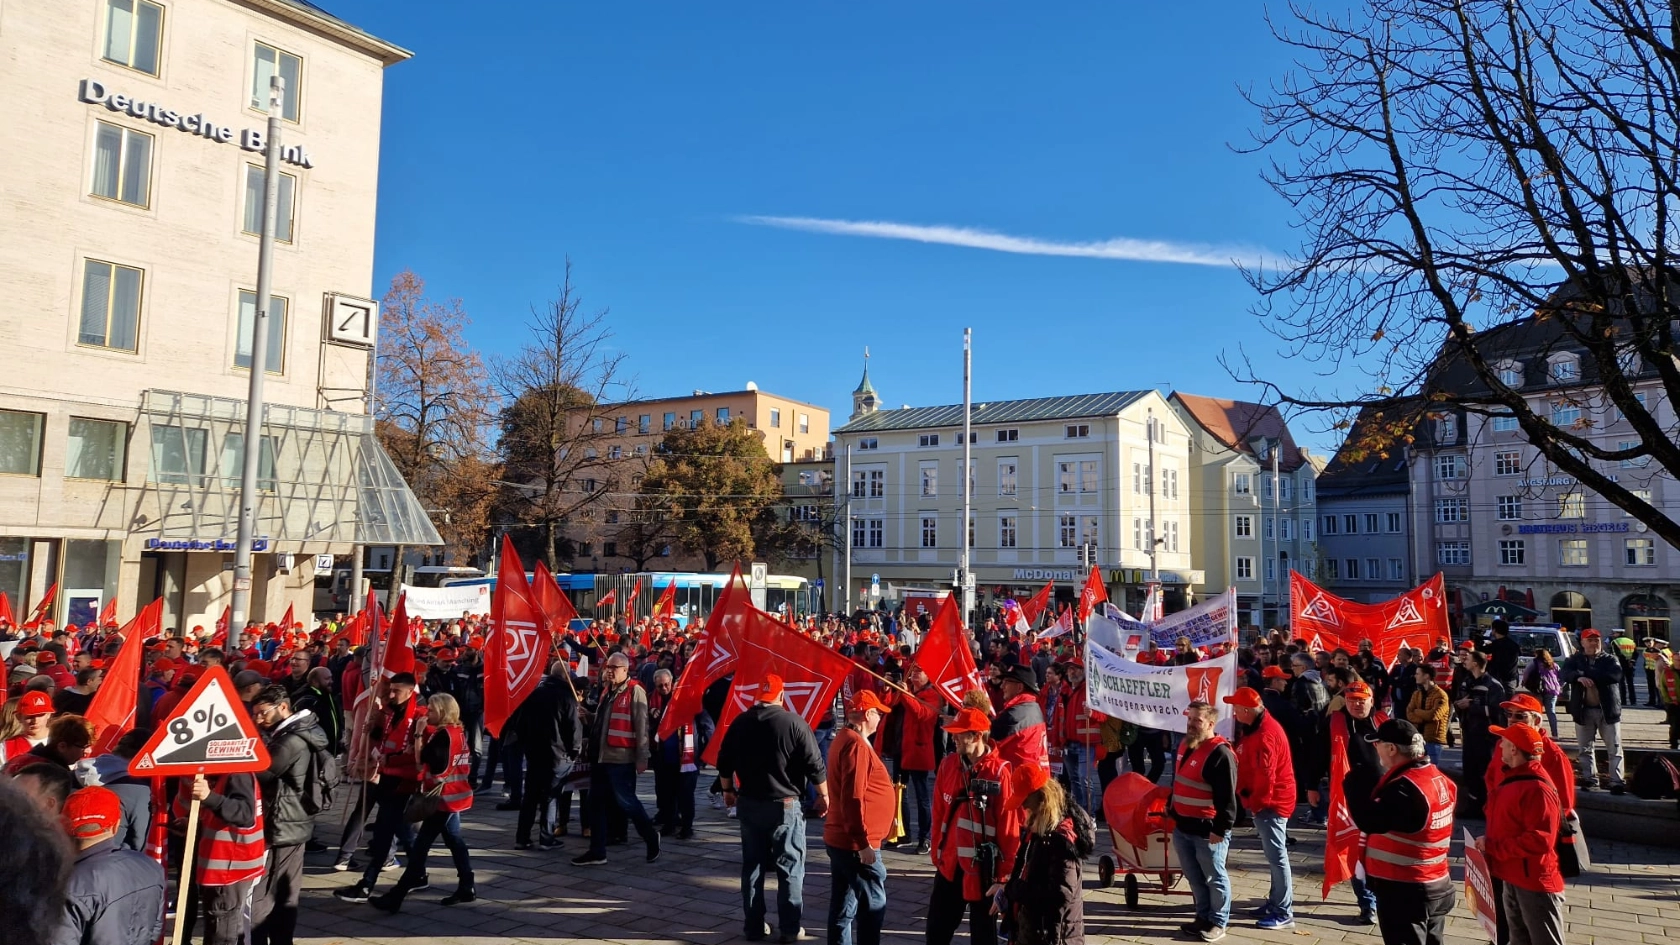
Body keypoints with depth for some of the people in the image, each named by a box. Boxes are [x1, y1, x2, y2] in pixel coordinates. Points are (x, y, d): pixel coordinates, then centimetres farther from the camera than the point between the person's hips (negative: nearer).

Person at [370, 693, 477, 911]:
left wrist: (419, 734, -11)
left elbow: (420, 759, -17)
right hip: (453, 795, 9)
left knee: (420, 846, -6)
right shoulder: (458, 732, 8)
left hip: (443, 797, -9)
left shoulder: (443, 734, -17)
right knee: (454, 841, 14)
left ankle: (396, 896, -4)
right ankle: (467, 888, 18)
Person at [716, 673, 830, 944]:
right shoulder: (794, 723, -13)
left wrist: (728, 790, 22)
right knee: (790, 868, 6)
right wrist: (823, 796, 1)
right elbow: (814, 765, -12)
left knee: (752, 867, 13)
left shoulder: (740, 722, 0)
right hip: (785, 805, -4)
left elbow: (724, 761, 7)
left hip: (749, 804, 4)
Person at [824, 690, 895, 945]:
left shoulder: (844, 739, 13)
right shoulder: (856, 745, -19)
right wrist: (863, 842, -21)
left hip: (840, 839, 10)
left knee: (843, 906, 14)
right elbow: (853, 799, -24)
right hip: (855, 844, -10)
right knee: (873, 906, -1)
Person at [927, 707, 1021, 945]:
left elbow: (1009, 828, -13)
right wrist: (937, 853, 11)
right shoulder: (948, 765, 0)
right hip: (950, 864, 5)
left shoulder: (999, 772, -16)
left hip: (983, 868, -5)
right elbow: (938, 814, 9)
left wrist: (1004, 874, -10)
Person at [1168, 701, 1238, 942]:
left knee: (1214, 877, 7)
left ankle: (1218, 922, 19)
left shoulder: (1220, 753, -19)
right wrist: (1171, 811, 22)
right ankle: (1203, 916, 32)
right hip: (1182, 826, 9)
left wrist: (1221, 829, -20)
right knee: (1194, 877, 18)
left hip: (1207, 830, -9)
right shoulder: (1185, 746, 10)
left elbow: (1227, 797, -20)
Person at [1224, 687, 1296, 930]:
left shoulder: (1265, 734, -24)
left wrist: (1256, 803, -14)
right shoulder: (1258, 727, 10)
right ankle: (1275, 902, 27)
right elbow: (1250, 766, 17)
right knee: (1274, 854, 17)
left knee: (1276, 856, -4)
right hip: (1267, 800, 11)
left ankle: (1284, 913, 1)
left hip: (1270, 801, -11)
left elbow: (1265, 775, -25)